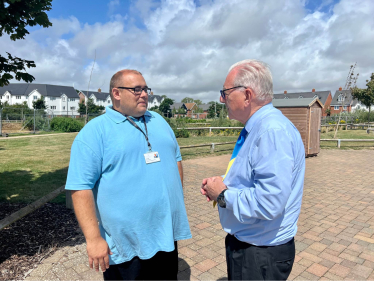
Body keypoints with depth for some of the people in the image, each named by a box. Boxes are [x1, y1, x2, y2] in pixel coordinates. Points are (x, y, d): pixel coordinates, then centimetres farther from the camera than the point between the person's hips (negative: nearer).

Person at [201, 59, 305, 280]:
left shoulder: (273, 130, -28)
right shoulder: (257, 128, 5)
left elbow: (268, 203, -34)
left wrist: (222, 194, -20)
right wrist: (223, 183, 0)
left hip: (262, 254, -9)